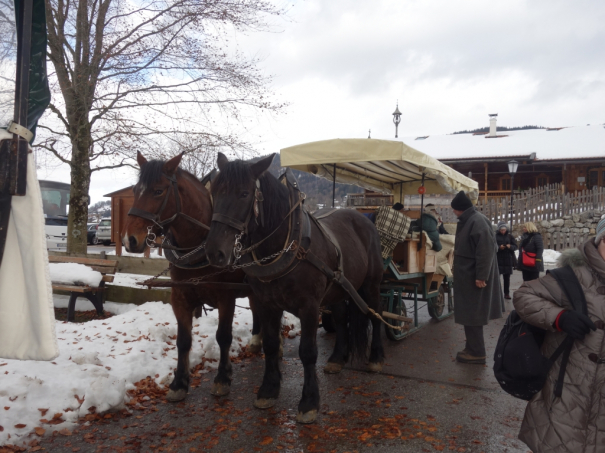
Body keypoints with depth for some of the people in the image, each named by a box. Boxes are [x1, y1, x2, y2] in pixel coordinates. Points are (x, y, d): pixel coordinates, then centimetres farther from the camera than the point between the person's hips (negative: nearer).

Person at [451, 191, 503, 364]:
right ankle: (473, 348, 26)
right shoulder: (468, 221, 12)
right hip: (468, 275, 10)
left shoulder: (478, 222, -21)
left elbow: (485, 252, -26)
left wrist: (481, 276, -26)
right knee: (470, 313, 16)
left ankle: (477, 352, 8)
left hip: (474, 277, -10)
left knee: (472, 315, -2)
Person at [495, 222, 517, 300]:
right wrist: (499, 247, -20)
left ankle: (507, 293, 12)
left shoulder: (510, 236, 8)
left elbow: (515, 246, 7)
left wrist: (510, 246, -15)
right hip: (498, 259, -2)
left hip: (508, 259, 2)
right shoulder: (495, 236, 0)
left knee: (507, 277, 5)